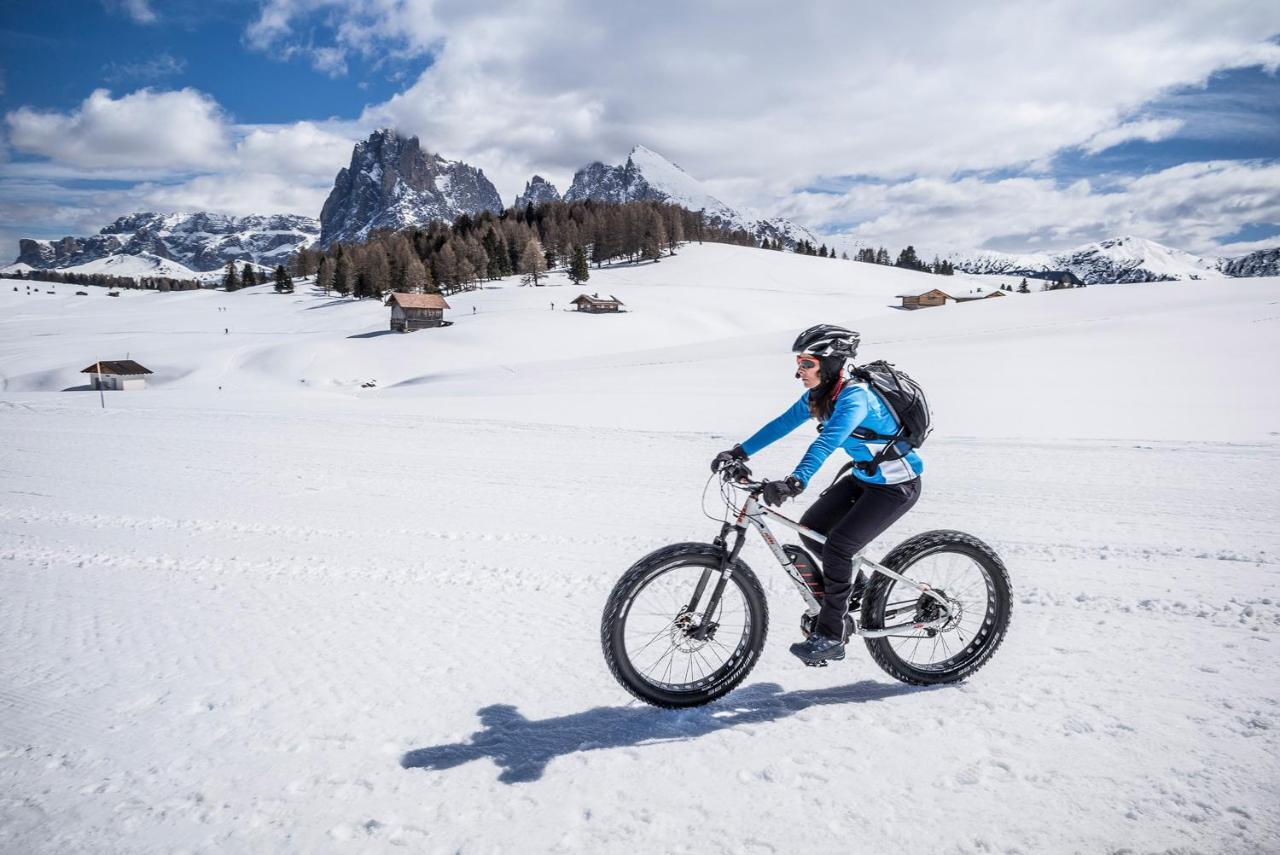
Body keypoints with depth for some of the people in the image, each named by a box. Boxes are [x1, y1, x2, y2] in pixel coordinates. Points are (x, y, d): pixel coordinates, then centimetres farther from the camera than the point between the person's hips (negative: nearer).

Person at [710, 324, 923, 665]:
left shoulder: (855, 397, -30)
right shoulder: (819, 394, -3)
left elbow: (827, 442, -45)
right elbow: (782, 424, -3)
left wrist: (795, 482, -57)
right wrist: (738, 452, -11)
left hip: (896, 486, -9)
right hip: (864, 477, 9)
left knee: (837, 546, -17)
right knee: (811, 529, 5)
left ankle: (830, 636, -5)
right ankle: (857, 586, 27)